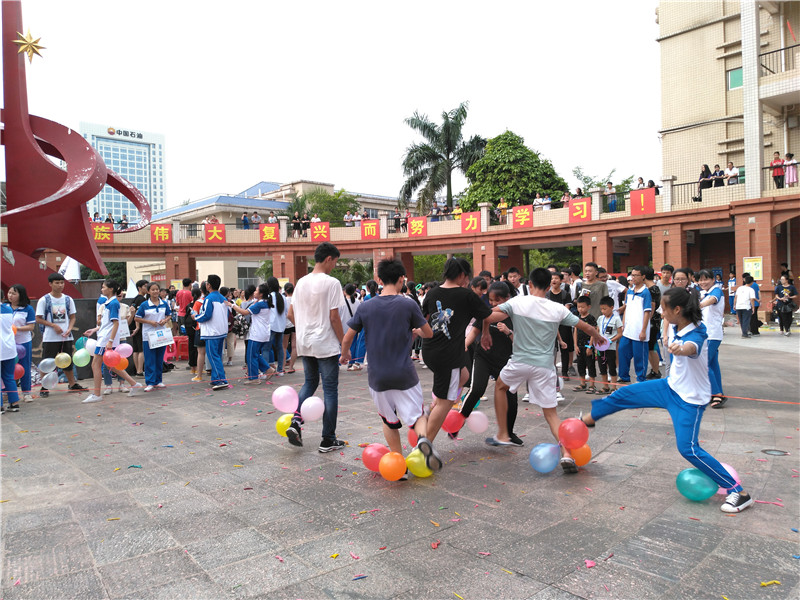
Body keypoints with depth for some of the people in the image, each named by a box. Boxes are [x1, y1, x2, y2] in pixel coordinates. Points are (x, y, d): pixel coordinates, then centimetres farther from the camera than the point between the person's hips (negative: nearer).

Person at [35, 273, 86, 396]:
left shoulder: (68, 299, 7)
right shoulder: (44, 300, -4)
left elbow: (72, 317, 10)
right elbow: (38, 319, -4)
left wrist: (69, 329, -7)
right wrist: (53, 325, -15)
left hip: (66, 337, 4)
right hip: (50, 338, -3)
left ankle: (73, 384, 23)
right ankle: (44, 388, 11)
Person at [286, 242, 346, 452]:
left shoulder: (301, 282, 7)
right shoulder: (331, 283, -12)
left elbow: (291, 314, 10)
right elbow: (334, 317, -15)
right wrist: (344, 342, -6)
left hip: (304, 344, 6)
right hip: (326, 345, -6)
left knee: (310, 382, 23)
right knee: (330, 390, 4)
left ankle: (295, 421, 4)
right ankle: (328, 440, 10)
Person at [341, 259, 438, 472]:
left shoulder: (365, 307, -2)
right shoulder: (409, 305, -7)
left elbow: (347, 338, 3)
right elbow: (429, 333, 4)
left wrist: (345, 354, 24)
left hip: (378, 378, 2)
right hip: (405, 376, -2)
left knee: (390, 421, 19)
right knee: (417, 416, 9)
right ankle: (423, 438, -23)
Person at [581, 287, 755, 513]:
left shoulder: (695, 335, -31)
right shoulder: (675, 327, -7)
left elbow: (692, 347, -57)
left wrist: (681, 348, -77)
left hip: (689, 399, -8)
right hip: (671, 387, 9)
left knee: (688, 448, -11)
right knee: (625, 394, 10)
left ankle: (738, 492, 3)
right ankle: (588, 418, 33)